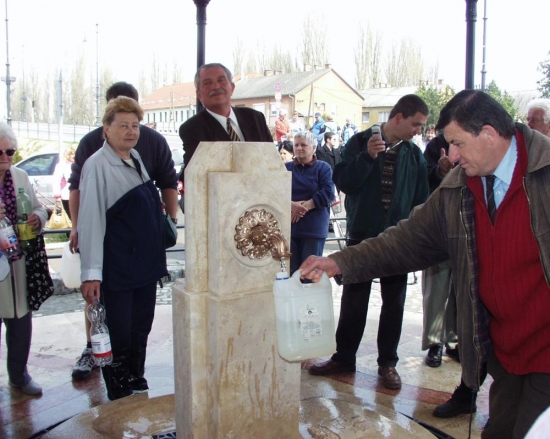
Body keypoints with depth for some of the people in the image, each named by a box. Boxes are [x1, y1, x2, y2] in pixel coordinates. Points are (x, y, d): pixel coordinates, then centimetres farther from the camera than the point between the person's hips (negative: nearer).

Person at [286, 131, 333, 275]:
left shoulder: (323, 168, 4)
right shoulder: (286, 168, 10)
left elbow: (328, 193, -9)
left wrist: (305, 206, -15)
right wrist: (291, 205, -19)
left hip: (314, 229, -2)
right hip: (289, 227, 2)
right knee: (290, 270, 5)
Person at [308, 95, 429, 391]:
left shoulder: (414, 154, 3)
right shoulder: (361, 143, -4)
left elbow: (420, 200, 6)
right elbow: (343, 181, -13)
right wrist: (367, 157, -25)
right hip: (362, 234, -2)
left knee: (394, 303, 9)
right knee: (353, 300, 7)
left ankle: (387, 362, 22)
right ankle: (344, 357, 22)